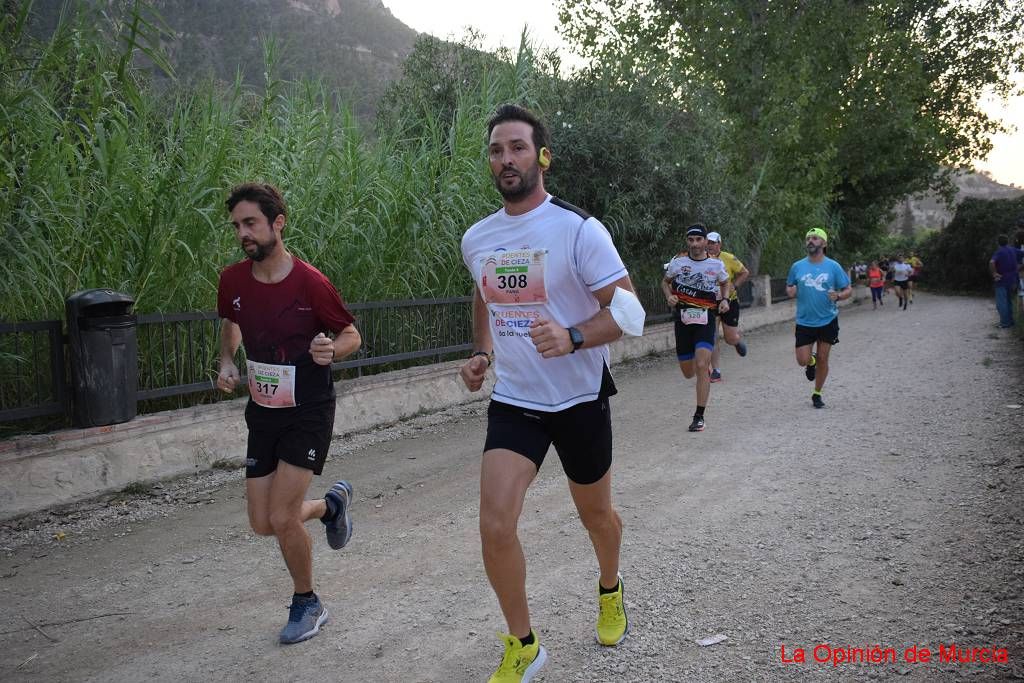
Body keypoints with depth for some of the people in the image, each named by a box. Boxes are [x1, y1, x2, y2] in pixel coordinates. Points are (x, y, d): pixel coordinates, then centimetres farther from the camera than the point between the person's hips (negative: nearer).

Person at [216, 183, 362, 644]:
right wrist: (227, 361, 1)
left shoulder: (310, 282, -18)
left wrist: (330, 351, -28)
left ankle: (306, 604, 16)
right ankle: (332, 504, 37)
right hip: (263, 412, 6)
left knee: (281, 517, -10)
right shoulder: (232, 280, -4)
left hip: (308, 414, -5)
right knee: (262, 523, 6)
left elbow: (351, 335, -6)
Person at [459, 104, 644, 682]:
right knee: (495, 527, -12)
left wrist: (573, 338, -31)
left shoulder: (579, 229, -14)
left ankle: (610, 590, 51)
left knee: (596, 514, 17)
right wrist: (483, 353, 6)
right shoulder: (477, 239, 2)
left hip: (580, 398, -3)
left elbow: (627, 311, -14)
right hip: (513, 401, 3)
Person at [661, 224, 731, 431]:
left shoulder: (716, 264, 1)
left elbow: (725, 283, 20)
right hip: (682, 319, 2)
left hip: (706, 319, -2)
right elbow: (665, 282, 16)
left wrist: (724, 299, 1)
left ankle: (699, 416, -10)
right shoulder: (678, 262, 0)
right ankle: (707, 366, 48)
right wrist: (669, 296, -5)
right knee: (688, 373, 8)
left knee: (701, 366, -19)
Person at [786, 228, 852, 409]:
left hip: (828, 321, -1)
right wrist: (790, 291, -9)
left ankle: (817, 394, 24)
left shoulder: (833, 267, -4)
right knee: (802, 360, -5)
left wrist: (838, 296, -21)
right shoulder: (797, 266, 1)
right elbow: (789, 287, 14)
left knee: (822, 359, 6)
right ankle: (811, 362, 33)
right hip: (804, 321, 1)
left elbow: (848, 290, 0)